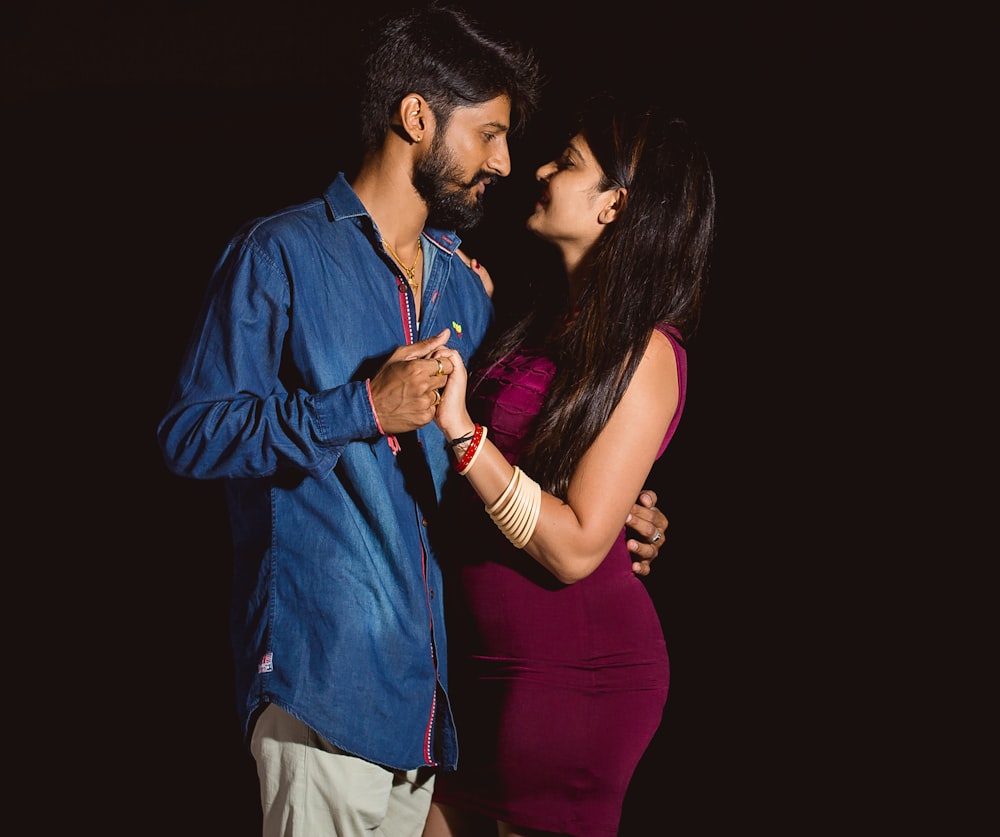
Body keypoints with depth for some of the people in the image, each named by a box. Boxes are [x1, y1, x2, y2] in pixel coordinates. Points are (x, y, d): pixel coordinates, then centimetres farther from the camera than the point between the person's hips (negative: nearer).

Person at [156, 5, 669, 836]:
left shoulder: (465, 287, 18)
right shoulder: (283, 255, -4)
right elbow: (190, 432, -10)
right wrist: (362, 409, -18)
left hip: (426, 673, 7)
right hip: (324, 670, -7)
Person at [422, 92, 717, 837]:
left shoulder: (644, 354, -15)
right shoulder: (555, 326, 9)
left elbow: (575, 548, -19)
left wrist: (461, 432, -23)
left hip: (573, 675, -8)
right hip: (478, 659, 8)